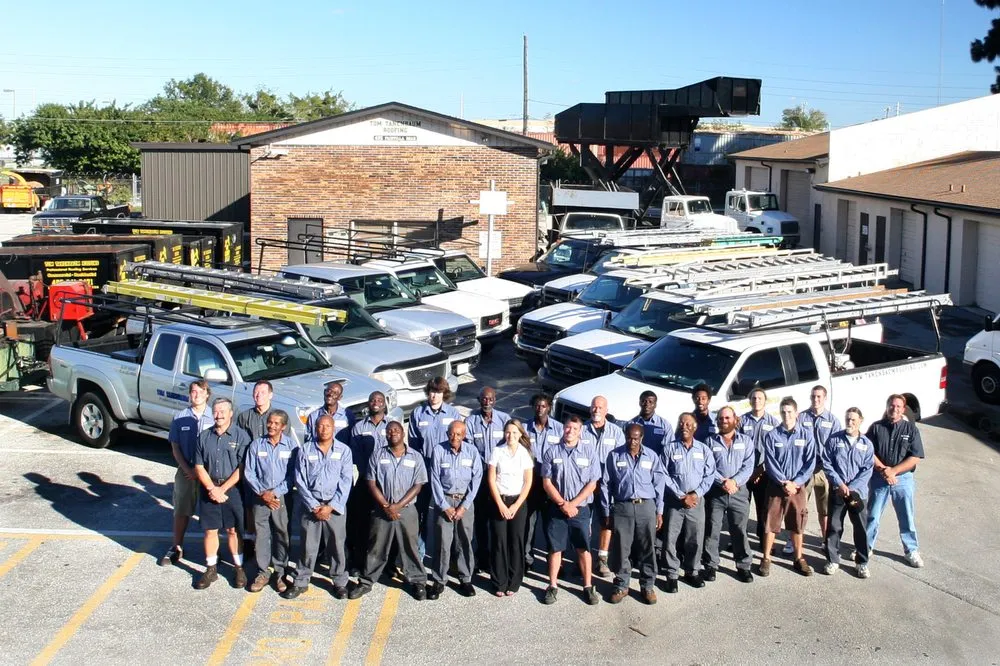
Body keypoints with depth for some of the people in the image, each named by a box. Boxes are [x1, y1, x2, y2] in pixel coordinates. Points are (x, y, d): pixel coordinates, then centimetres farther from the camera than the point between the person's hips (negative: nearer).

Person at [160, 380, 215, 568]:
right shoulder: (180, 417, 1)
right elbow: (175, 447, 3)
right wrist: (188, 470, -9)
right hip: (185, 471, 2)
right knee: (181, 511, 9)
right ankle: (177, 548, 21)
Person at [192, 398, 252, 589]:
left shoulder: (241, 436, -5)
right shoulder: (204, 436, 6)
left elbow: (242, 468, -10)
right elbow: (199, 466, 4)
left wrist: (223, 489, -13)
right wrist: (212, 489, -9)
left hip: (232, 490, -3)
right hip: (208, 490, 3)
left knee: (233, 530, 4)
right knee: (210, 530, 9)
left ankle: (239, 568, 15)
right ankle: (211, 570, 20)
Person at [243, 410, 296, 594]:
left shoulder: (291, 446, -1)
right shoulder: (256, 445, 3)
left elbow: (293, 475, -3)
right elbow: (249, 472, 3)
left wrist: (275, 492, -11)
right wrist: (262, 493, -7)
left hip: (282, 498, -1)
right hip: (260, 498, 1)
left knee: (282, 535, 3)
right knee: (260, 535, 4)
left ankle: (280, 573, 13)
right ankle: (262, 573, 14)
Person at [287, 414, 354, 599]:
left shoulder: (344, 450, 2)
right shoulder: (305, 450, 4)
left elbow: (345, 481, -2)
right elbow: (300, 481, 1)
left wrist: (331, 506, -10)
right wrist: (314, 506, -7)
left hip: (336, 505, -1)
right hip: (311, 504, 1)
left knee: (337, 545, 2)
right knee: (308, 545, 4)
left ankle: (340, 582, 14)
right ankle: (301, 582, 14)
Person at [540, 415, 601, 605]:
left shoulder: (589, 451, -2)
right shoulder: (552, 452, 0)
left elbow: (592, 483, -3)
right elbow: (546, 482, -2)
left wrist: (573, 504, -10)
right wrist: (563, 504, -10)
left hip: (581, 508, 0)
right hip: (556, 508, 0)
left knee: (583, 548, 6)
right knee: (555, 548, 7)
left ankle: (588, 587, 14)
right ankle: (552, 586, 16)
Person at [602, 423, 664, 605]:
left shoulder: (651, 456, 5)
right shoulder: (614, 455, 2)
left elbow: (658, 485, 8)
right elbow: (606, 484, 4)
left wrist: (659, 511, 5)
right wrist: (607, 512, 2)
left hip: (646, 506, 1)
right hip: (622, 507, -1)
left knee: (647, 549, 6)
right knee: (621, 549, 3)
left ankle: (648, 586, 16)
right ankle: (621, 586, 15)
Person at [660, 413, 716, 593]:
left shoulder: (704, 449, 5)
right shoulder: (669, 449, -2)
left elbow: (709, 475, 3)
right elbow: (663, 476, -6)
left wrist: (696, 494, -10)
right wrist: (681, 496, -11)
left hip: (696, 501, 2)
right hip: (674, 501, -2)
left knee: (695, 539, 7)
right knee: (671, 539, -1)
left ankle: (692, 572, 22)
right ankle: (672, 575, 9)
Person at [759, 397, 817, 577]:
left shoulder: (807, 436, 0)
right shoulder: (771, 436, -3)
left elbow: (810, 463, -4)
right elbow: (770, 463, -6)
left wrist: (795, 483, -13)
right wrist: (783, 482, -15)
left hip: (798, 487, 1)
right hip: (776, 486, -1)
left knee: (797, 525, 9)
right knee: (771, 523, 1)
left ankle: (799, 559, 21)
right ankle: (766, 559, 11)